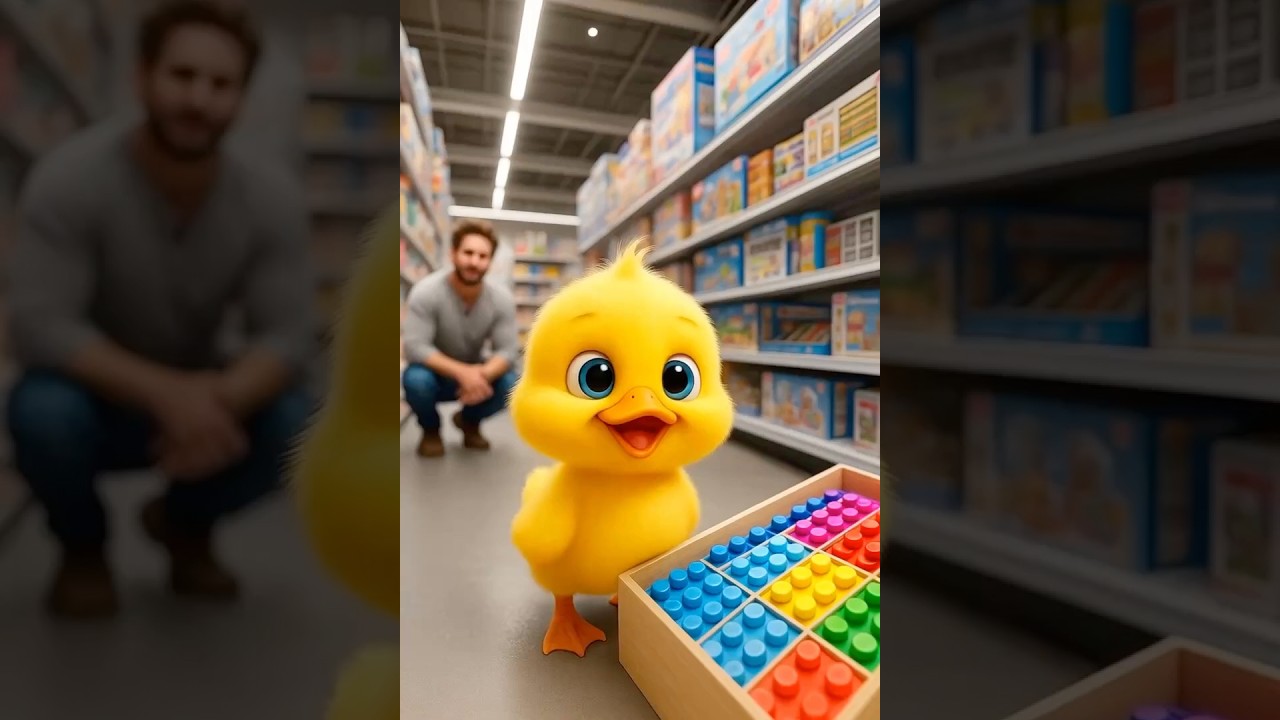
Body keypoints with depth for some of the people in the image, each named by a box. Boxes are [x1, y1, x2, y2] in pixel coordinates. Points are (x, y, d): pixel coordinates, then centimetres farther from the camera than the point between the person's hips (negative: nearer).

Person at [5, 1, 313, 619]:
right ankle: (82, 546, 4)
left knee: (293, 422, -26)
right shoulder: (70, 178, -22)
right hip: (93, 394, -1)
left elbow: (287, 334, -21)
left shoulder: (273, 199, -16)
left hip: (200, 398, 1)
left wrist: (220, 400, -40)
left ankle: (184, 523, 9)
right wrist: (165, 392, -42)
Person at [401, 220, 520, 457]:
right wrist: (462, 372, -43)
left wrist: (482, 375, -40)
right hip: (435, 372, -2)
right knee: (416, 380, -35)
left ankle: (469, 420, 9)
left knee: (511, 384, -25)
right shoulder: (426, 292, -24)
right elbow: (414, 347, -30)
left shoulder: (502, 298, -16)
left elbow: (508, 350, -19)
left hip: (474, 372, 3)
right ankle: (430, 429, 1)